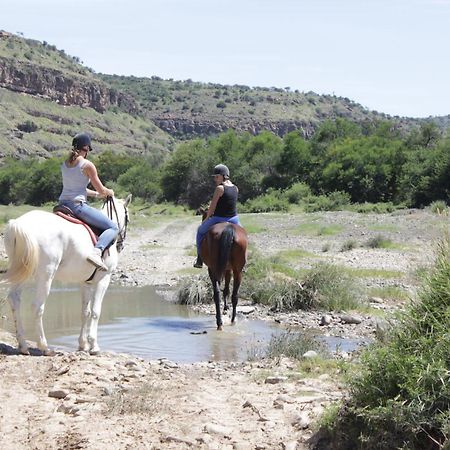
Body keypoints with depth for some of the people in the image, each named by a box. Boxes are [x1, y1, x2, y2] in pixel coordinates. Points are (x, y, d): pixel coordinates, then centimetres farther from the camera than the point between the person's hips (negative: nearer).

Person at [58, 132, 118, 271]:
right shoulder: (87, 165, -9)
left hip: (62, 203, 7)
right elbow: (101, 190, -3)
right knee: (113, 228, -5)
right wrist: (109, 193, 20)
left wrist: (96, 194, 32)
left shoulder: (65, 164, 12)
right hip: (78, 205, -7)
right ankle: (96, 251, -29)